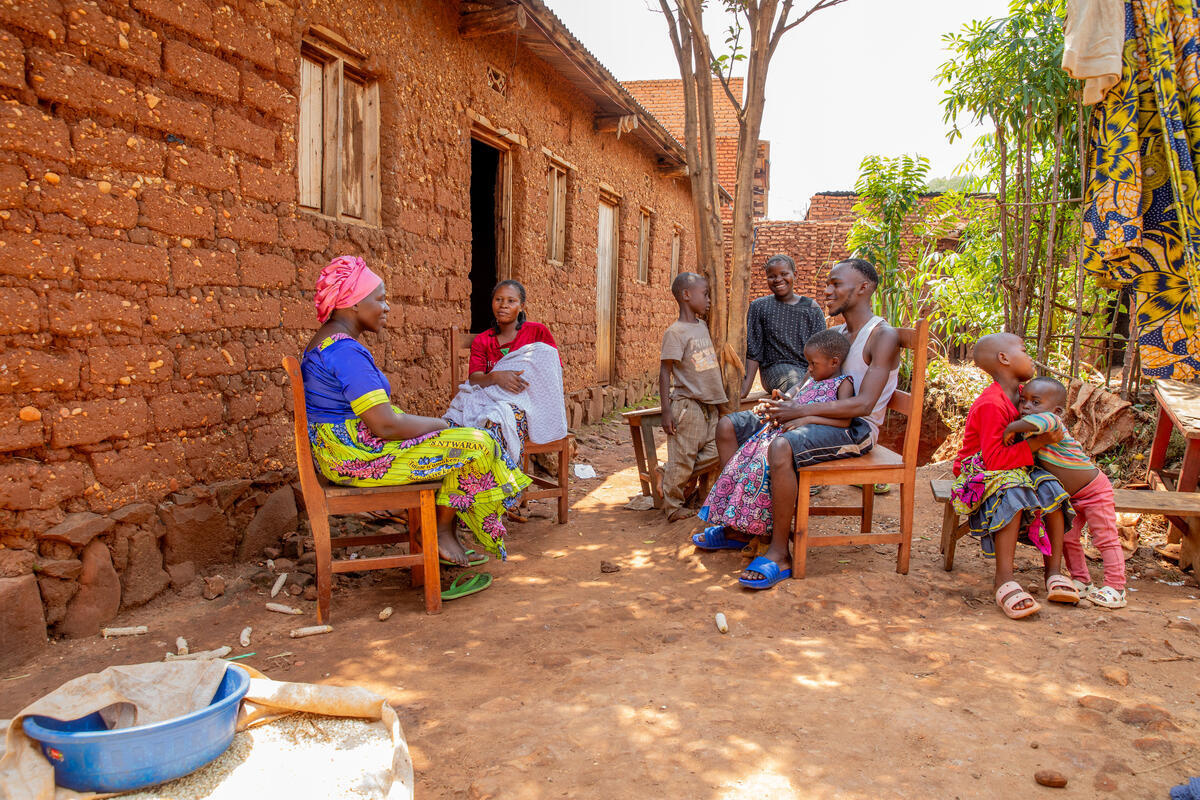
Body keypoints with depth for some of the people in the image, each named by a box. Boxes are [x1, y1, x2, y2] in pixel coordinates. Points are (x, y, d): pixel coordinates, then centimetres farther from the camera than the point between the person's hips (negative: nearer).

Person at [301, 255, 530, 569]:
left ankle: (443, 533, 14)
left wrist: (430, 423, 9)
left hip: (341, 449, 11)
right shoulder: (346, 351, -22)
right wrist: (438, 424, -9)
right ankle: (442, 529, 8)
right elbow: (386, 425, -27)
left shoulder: (327, 342, 13)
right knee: (476, 444, -7)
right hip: (358, 457, -11)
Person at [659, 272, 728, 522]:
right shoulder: (675, 332, -11)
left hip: (710, 405, 8)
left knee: (710, 458, 9)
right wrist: (666, 410, -17)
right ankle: (672, 507, 10)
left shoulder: (703, 326, 13)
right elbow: (665, 372, -13)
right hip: (687, 405, -8)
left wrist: (721, 387, 27)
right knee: (682, 460, -4)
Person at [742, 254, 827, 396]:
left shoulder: (812, 309, 12)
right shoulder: (759, 307, 8)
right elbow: (752, 352, 5)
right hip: (775, 367, -2)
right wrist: (745, 388, -7)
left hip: (810, 369, 3)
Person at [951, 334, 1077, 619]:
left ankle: (1053, 573, -13)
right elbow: (994, 458, -26)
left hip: (1016, 469, 8)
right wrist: (1036, 443, -26)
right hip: (980, 473, -8)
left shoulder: (1022, 393, 8)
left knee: (1051, 488, -18)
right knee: (1013, 493, -37)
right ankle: (1004, 581, -36)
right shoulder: (991, 404, -21)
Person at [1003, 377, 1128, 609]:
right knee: (1067, 537, 8)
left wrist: (1011, 429, -46)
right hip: (1071, 496, 8)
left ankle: (1115, 589, 8)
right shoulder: (1027, 431, -5)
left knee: (1106, 538, 0)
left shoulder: (1053, 423, -31)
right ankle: (1081, 582, 21)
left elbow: (1043, 421, -56)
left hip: (1094, 490, -8)